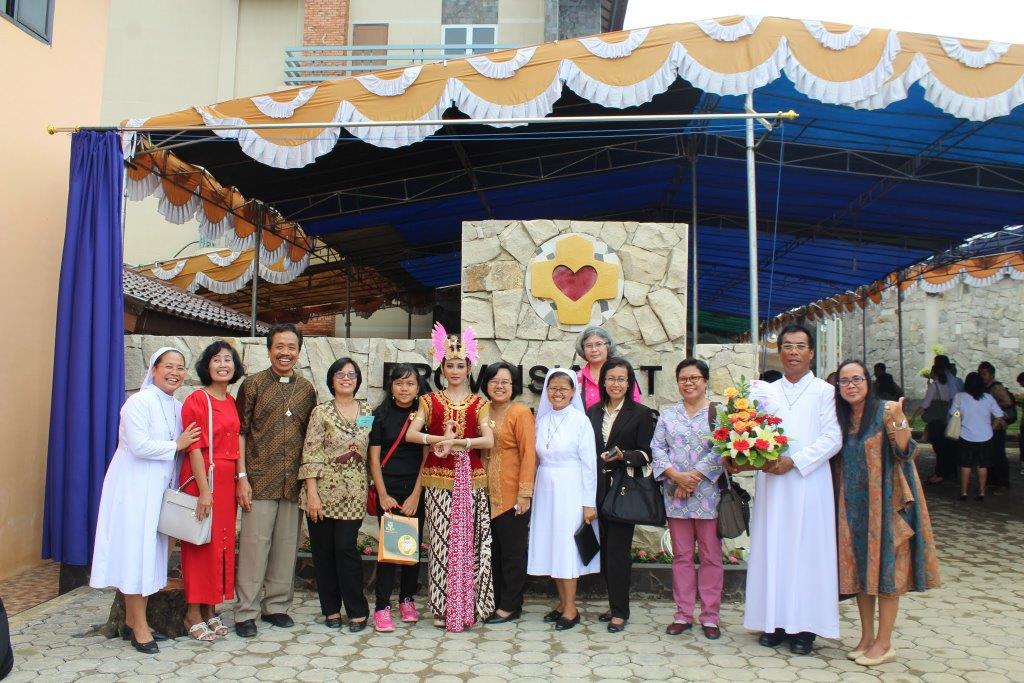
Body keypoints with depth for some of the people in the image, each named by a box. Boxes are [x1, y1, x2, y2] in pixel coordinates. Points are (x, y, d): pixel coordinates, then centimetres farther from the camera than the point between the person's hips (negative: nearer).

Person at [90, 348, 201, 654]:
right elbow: (139, 446, -21)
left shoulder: (178, 407, 10)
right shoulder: (138, 402, -12)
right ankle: (138, 627, 5)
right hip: (134, 487, -7)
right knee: (135, 551, -2)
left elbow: (186, 444, 14)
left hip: (160, 488, 7)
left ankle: (134, 621, 21)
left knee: (150, 553, 10)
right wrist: (177, 445, -12)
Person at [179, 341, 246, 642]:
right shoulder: (197, 399, -9)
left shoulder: (231, 402, 12)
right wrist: (204, 490, -18)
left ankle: (210, 610, 23)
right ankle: (193, 614, 13)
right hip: (202, 478, -7)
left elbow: (236, 443, 11)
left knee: (222, 544, 11)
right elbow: (195, 448, -14)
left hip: (227, 481, 7)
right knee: (200, 544, 1)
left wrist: (241, 479, 1)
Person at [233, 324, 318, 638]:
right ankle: (246, 611, 11)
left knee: (286, 545, 9)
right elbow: (240, 432, -2)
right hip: (260, 480, -3)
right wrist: (241, 475, -9)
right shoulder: (253, 384, 1)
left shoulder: (306, 388, 10)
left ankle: (276, 605, 22)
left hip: (294, 482, 4)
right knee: (254, 544, 0)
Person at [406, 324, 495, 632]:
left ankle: (467, 605, 12)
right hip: (439, 478, 0)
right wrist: (440, 439, -20)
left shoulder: (478, 404, 8)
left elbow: (489, 440, -6)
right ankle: (442, 608, 9)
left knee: (468, 541, 0)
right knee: (441, 541, -1)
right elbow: (411, 434, -6)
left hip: (470, 479, 0)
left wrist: (456, 443, -17)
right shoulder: (430, 401, 8)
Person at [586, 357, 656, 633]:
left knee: (618, 549, -4)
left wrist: (623, 456, -20)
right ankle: (614, 604, 22)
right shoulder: (593, 412, 11)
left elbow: (646, 454, -3)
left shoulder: (641, 413, -1)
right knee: (605, 548, 8)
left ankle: (620, 611, 6)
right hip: (598, 489, 4)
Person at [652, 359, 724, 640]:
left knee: (711, 556, 3)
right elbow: (657, 448, 4)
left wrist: (693, 477, -13)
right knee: (681, 556, 9)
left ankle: (710, 616, 13)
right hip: (675, 495, 3)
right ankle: (683, 614, 17)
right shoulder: (668, 414, 11)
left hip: (708, 494, -3)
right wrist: (676, 475, -10)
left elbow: (721, 450, -8)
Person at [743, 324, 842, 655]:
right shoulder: (765, 391, 13)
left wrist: (794, 461, -14)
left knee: (807, 550, 0)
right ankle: (775, 621, 14)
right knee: (772, 548, 5)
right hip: (772, 482, 3)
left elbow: (832, 438, -6)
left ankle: (804, 626, 9)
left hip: (808, 482, -3)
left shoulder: (824, 391, 2)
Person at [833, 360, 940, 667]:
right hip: (852, 506, 5)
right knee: (859, 569, 9)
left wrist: (899, 420, -32)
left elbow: (903, 451, -18)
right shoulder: (839, 418, 7)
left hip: (884, 503, -5)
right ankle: (867, 636, 21)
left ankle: (884, 643, 10)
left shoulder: (885, 410, -8)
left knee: (885, 568, 0)